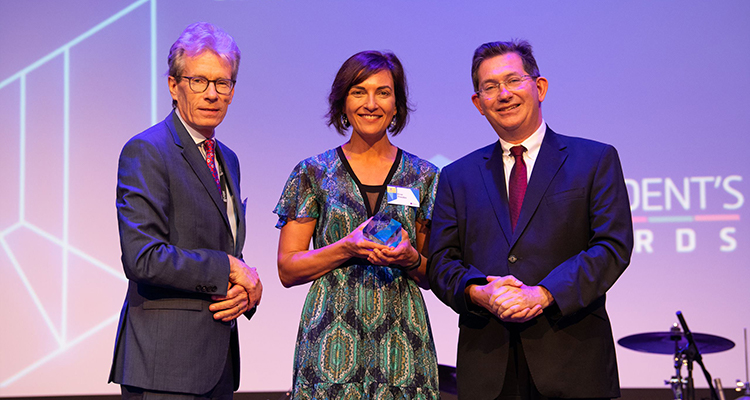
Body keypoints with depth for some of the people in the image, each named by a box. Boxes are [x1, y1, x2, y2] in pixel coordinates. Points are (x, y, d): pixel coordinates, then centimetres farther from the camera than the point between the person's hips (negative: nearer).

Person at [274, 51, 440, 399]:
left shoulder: (423, 177, 8)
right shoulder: (313, 173, 4)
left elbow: (434, 276, 11)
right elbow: (287, 270, 1)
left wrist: (410, 258, -11)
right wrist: (347, 248, -14)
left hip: (403, 339, 1)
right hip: (333, 334, -1)